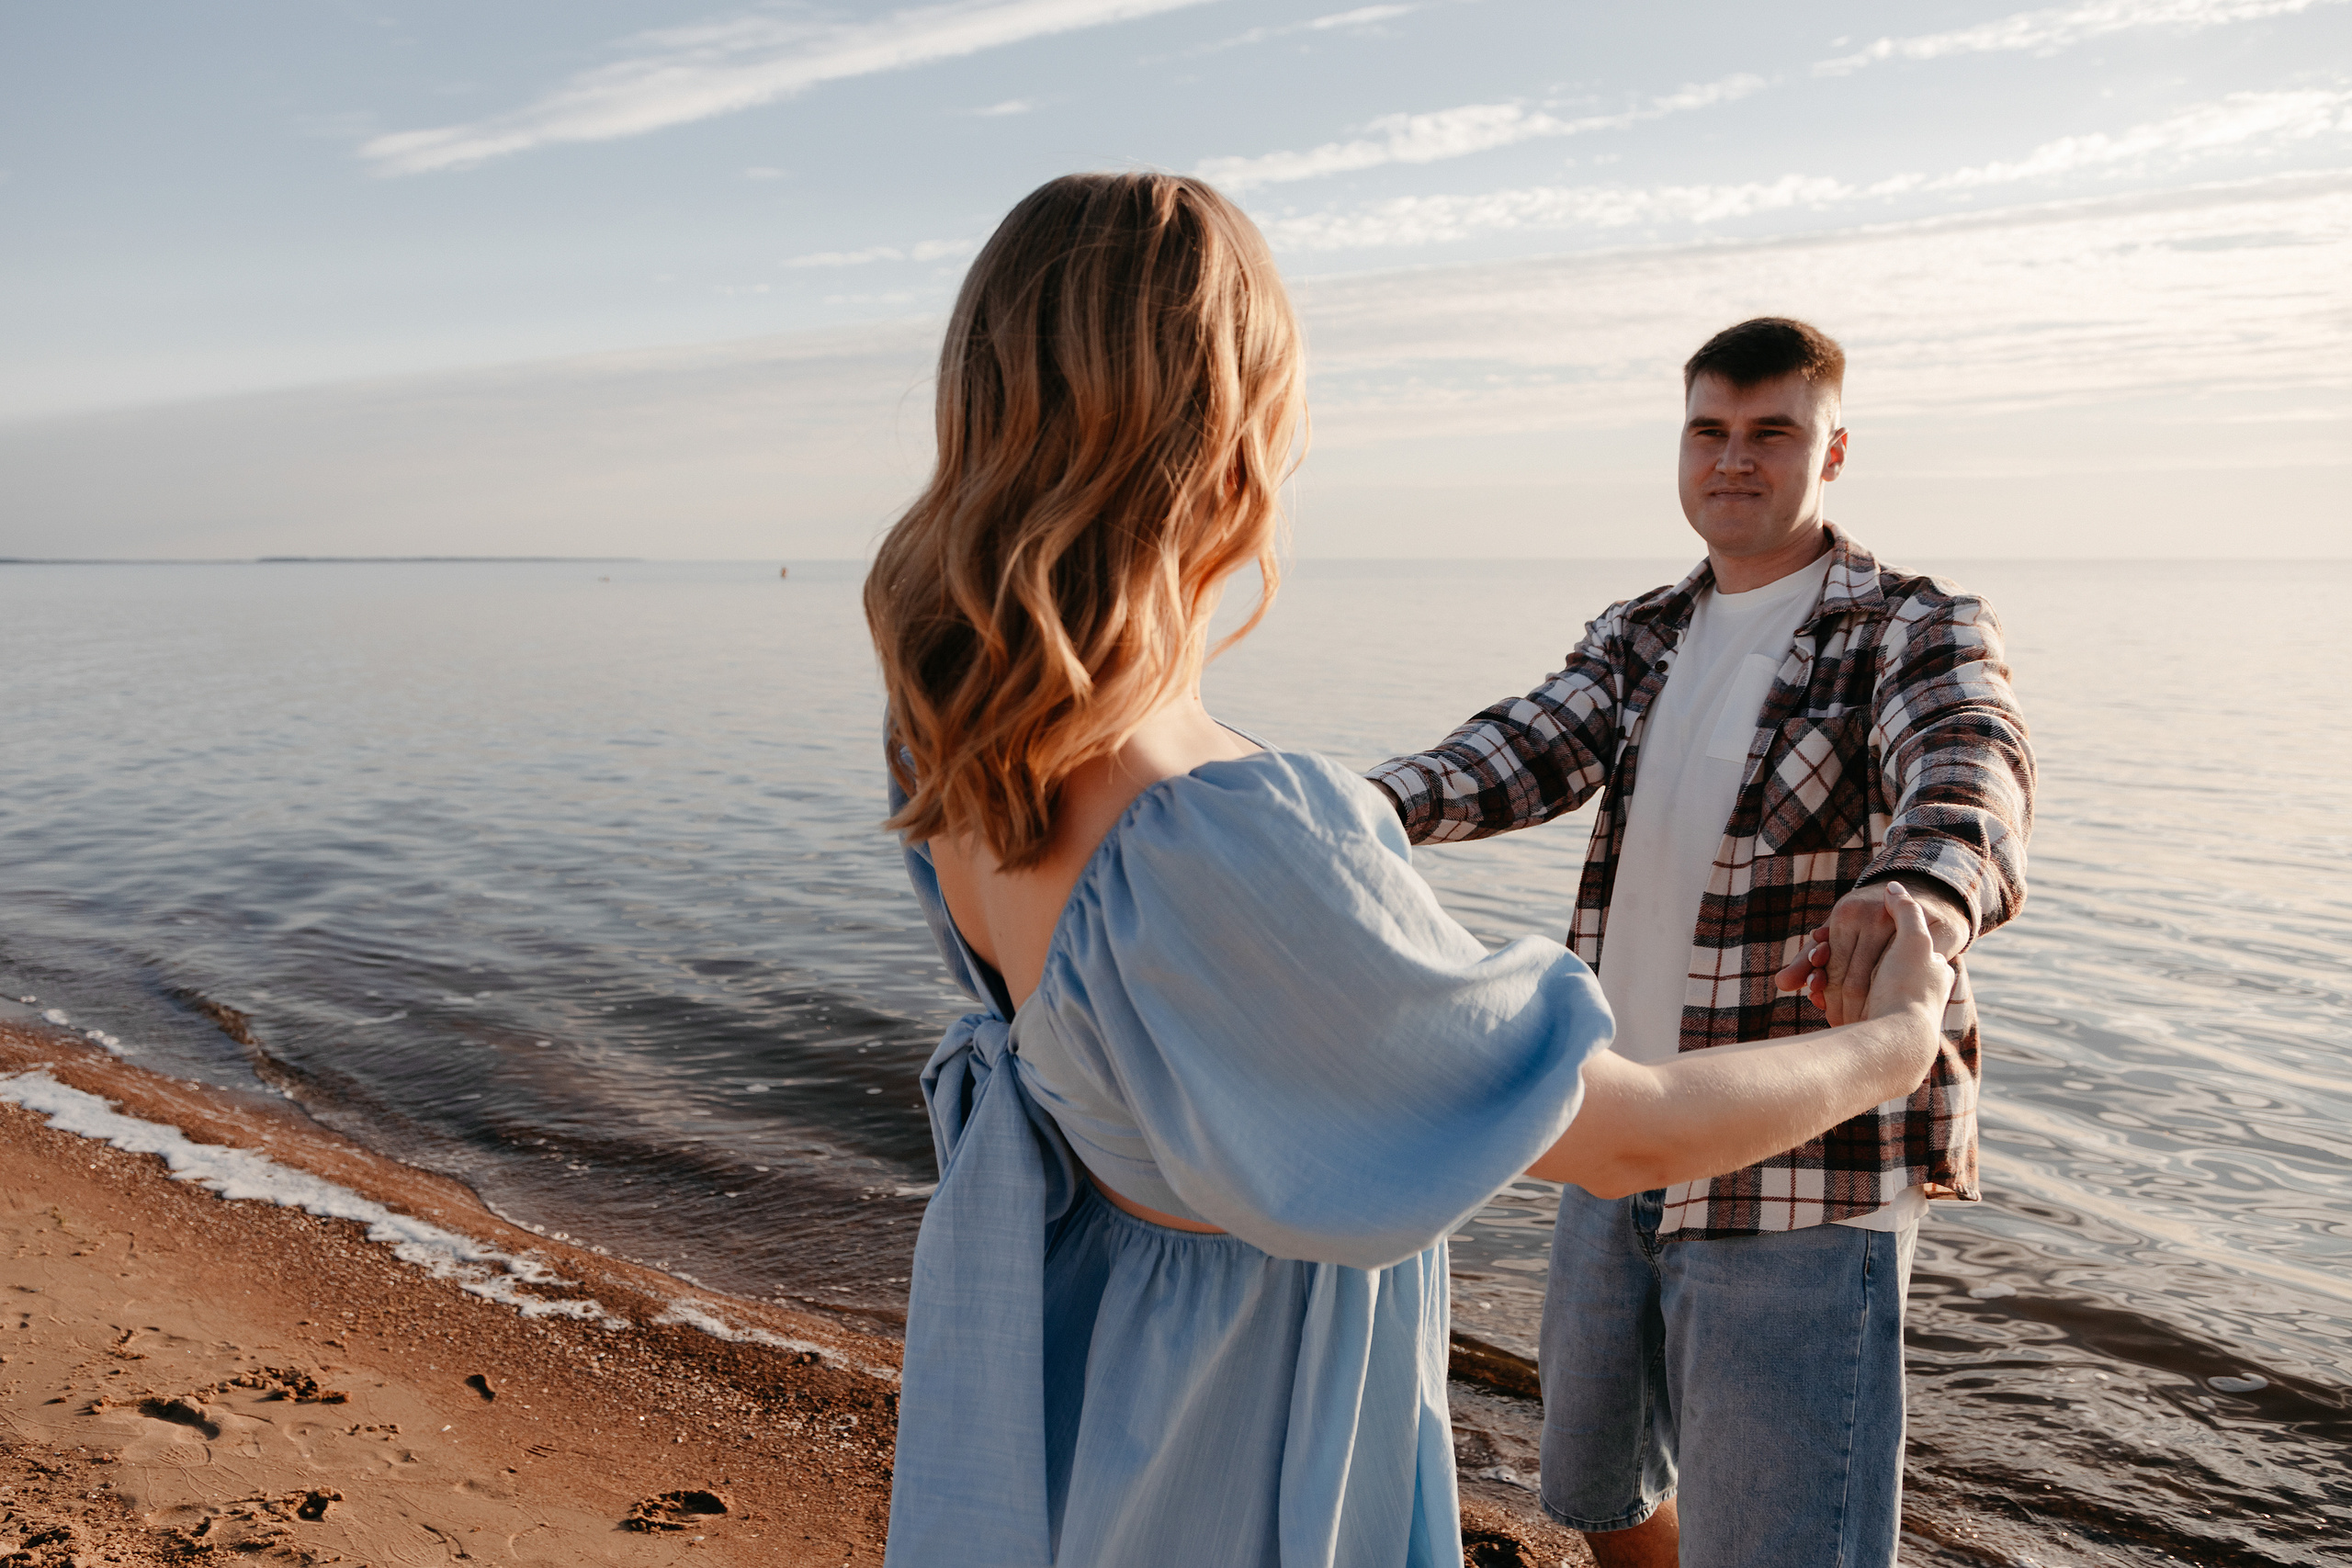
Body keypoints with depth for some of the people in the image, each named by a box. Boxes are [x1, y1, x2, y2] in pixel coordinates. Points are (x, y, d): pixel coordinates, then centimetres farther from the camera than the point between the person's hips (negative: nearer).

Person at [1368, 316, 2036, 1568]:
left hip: (1804, 1179, -5)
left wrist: (1917, 895, -51)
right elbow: (1525, 753, -7)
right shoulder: (1636, 642, 11)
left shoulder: (1920, 631, -6)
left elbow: (1969, 776, -27)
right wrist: (1370, 804, -28)